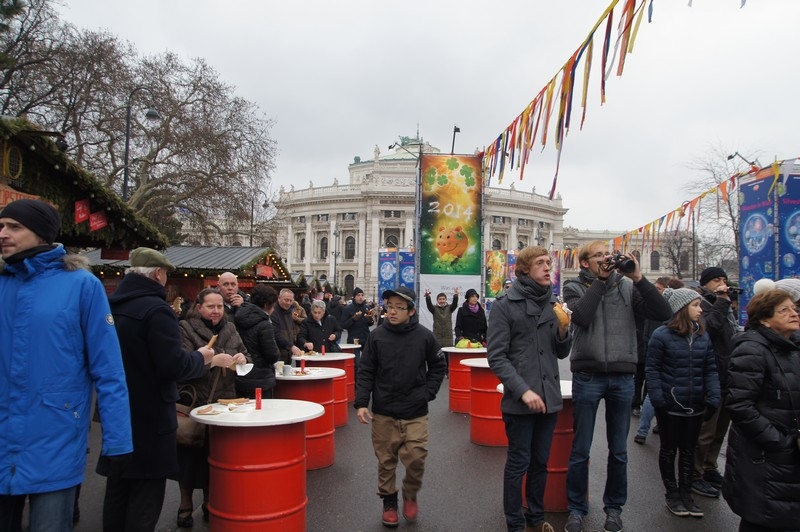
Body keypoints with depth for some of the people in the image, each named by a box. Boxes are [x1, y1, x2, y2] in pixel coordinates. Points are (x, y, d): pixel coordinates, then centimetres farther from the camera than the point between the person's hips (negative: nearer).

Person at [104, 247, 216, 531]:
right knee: (145, 498, 3)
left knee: (117, 490, 19)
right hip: (149, 417, -8)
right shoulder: (156, 309, -19)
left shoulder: (111, 305, 5)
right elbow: (173, 365, -24)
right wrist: (201, 357, -5)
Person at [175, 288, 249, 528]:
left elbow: (245, 356, 12)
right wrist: (212, 360, -27)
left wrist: (242, 358, -11)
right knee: (191, 455, 5)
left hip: (223, 402, 4)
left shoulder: (229, 328, 9)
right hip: (194, 404, -4)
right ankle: (185, 506, 23)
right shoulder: (186, 329, -5)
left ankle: (210, 503, 26)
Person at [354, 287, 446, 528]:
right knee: (386, 461, 9)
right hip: (383, 412, 1)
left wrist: (428, 393, 1)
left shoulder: (424, 336, -4)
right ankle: (389, 502, 30)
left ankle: (410, 495, 24)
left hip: (416, 413, 0)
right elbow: (366, 371, -1)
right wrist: (361, 403, -8)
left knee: (416, 458, -4)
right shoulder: (376, 336, -5)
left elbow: (438, 367, 9)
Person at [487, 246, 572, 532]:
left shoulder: (554, 303, 9)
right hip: (519, 401, -5)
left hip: (549, 398, 5)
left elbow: (561, 353, 13)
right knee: (518, 463, 5)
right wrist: (523, 390, -19)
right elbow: (496, 356, -11)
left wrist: (563, 331, -7)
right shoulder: (505, 305, -8)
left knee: (541, 462, 16)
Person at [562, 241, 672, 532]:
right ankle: (577, 508, 24)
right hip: (587, 377, -2)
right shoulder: (574, 287, 0)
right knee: (580, 450, 8)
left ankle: (614, 507, 33)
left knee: (619, 451, 14)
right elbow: (581, 317, -19)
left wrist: (639, 277, -11)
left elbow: (664, 313, -4)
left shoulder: (627, 285, 4)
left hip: (623, 378, 2)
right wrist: (600, 280, -13)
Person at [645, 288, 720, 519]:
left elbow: (710, 369, 6)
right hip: (670, 406, -5)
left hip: (695, 406, 5)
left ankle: (686, 493, 29)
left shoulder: (703, 336, 4)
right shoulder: (662, 335, -11)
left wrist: (713, 399, -5)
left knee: (688, 451, 16)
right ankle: (672, 495, 24)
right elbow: (652, 369, -10)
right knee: (669, 450, 10)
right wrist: (658, 400, -17)